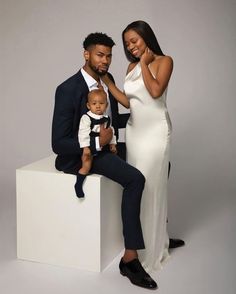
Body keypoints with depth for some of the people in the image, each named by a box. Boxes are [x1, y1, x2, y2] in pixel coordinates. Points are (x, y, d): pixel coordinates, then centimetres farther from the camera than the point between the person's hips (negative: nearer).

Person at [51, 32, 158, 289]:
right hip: (80, 155, -8)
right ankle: (130, 258, -19)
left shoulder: (107, 79, 3)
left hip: (106, 145, 9)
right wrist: (97, 142, -25)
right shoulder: (68, 90, -20)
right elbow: (58, 144, -22)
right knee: (135, 179, -27)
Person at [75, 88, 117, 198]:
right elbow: (83, 133, -23)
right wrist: (85, 147, -28)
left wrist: (112, 144, 11)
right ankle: (78, 184, -3)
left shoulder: (107, 119, 5)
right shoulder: (86, 118, -17)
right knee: (86, 166, -14)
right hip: (90, 148, -7)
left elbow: (111, 132, 16)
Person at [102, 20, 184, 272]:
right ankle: (137, 239, 16)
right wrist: (106, 81, 2)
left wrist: (144, 63, -9)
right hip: (133, 130, 6)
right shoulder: (132, 67, 13)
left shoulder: (164, 61, -4)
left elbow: (156, 91, -20)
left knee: (151, 185, -4)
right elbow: (129, 102, 6)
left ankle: (153, 245, 7)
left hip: (154, 131, -5)